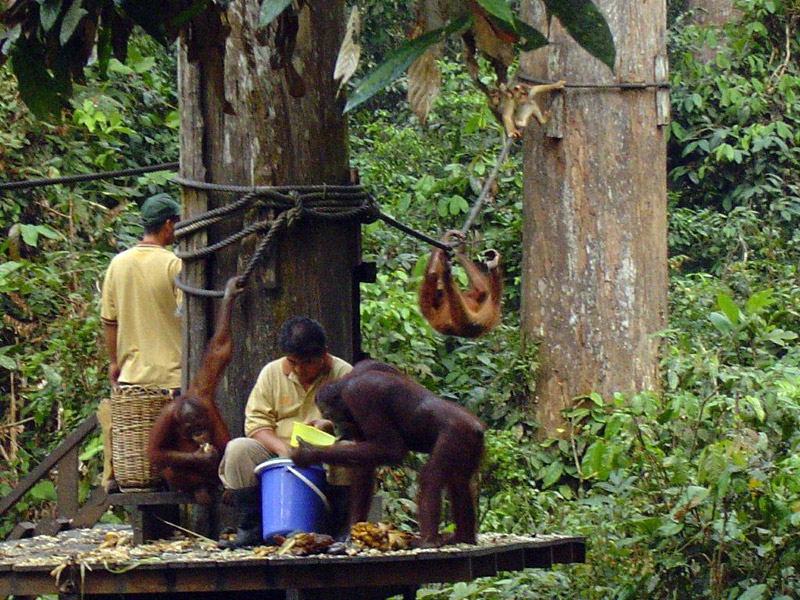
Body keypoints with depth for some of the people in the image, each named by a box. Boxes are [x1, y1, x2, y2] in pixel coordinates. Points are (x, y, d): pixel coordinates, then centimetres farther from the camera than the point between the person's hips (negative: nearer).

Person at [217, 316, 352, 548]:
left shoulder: (343, 374, 2)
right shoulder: (272, 372, 8)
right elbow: (255, 422, 1)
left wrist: (330, 425, -25)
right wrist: (282, 447, -19)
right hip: (276, 457, 2)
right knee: (238, 449, -25)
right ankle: (249, 529, -22)